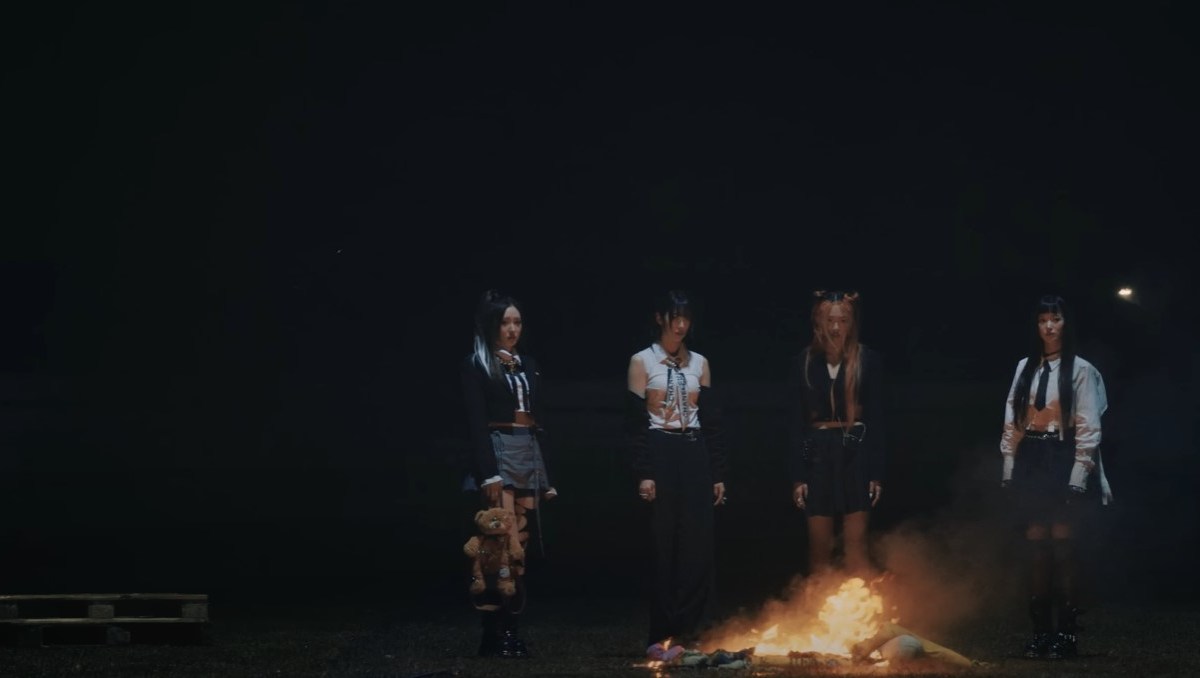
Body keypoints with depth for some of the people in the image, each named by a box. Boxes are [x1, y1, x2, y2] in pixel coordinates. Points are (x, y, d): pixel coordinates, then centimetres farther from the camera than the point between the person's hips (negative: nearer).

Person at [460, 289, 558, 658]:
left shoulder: (528, 365, 17)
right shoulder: (476, 366, -1)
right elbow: (476, 423, -9)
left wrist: (546, 476, 16)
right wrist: (488, 473, -19)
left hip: (528, 456, 7)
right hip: (497, 455, -7)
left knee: (520, 547, 3)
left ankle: (509, 628, 4)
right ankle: (495, 632, -14)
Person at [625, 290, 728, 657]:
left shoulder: (700, 363, 12)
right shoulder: (642, 361, 0)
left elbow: (712, 421, 12)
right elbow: (635, 422, -5)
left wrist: (718, 474, 6)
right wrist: (643, 474, -13)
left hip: (695, 457, 4)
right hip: (661, 455, -4)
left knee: (699, 545, -3)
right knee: (664, 547, -3)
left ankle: (689, 632, 3)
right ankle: (662, 636, 1)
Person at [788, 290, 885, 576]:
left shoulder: (868, 360, 0)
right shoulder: (804, 362, 4)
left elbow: (877, 419, 2)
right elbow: (795, 423, 6)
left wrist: (877, 473, -3)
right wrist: (798, 476, 1)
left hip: (856, 455, -1)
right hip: (817, 456, 2)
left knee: (856, 546, -2)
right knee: (819, 547, 5)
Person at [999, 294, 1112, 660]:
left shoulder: (1081, 370, -1)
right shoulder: (1025, 367, 12)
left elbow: (1089, 427, -5)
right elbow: (1012, 420, 12)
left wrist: (1078, 475, -12)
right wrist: (1008, 466, 4)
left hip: (1061, 461, -4)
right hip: (1029, 462, 4)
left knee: (1062, 546, -5)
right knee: (1037, 547, 5)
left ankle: (1066, 632, -2)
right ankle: (1041, 630, 8)